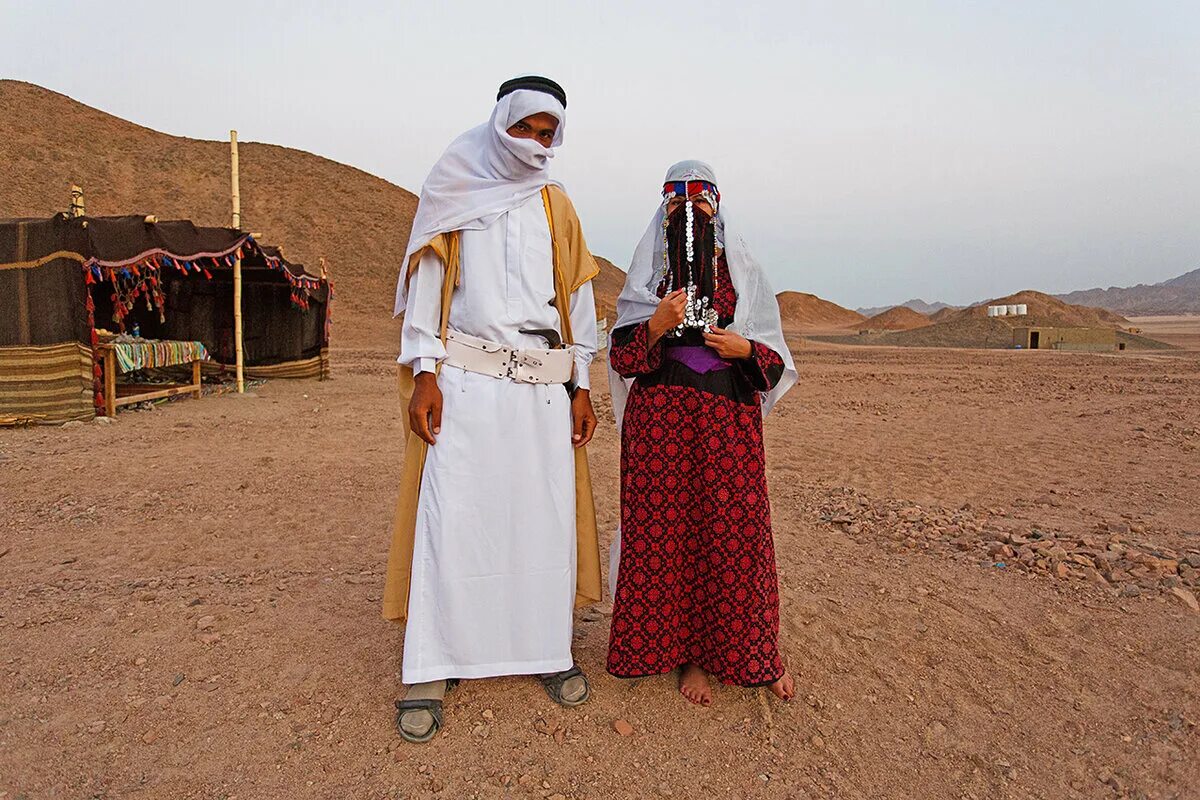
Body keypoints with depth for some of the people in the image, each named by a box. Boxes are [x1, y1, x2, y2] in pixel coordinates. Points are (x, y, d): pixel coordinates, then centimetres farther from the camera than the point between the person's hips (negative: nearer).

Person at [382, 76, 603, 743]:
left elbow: (577, 299, 13)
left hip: (544, 385, 3)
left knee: (545, 514, 3)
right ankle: (434, 667, 6)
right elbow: (425, 285, 4)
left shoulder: (557, 206, 16)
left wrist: (581, 386, 6)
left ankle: (548, 647, 18)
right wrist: (423, 373, -7)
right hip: (464, 381, -2)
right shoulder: (454, 194, 9)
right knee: (451, 516, -4)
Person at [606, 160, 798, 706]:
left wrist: (745, 349, -10)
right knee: (668, 531, -1)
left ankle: (751, 652, 16)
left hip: (730, 421, 1)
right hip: (661, 421, 0)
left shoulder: (742, 274, 11)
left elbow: (776, 359, 11)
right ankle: (687, 654, 14)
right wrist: (656, 326, -15)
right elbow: (621, 358, 2)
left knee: (735, 530, -2)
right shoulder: (647, 275, 10)